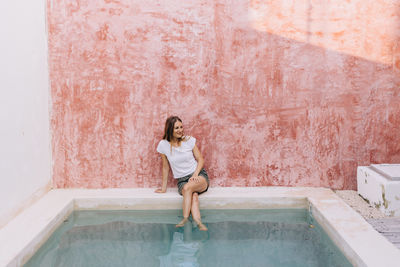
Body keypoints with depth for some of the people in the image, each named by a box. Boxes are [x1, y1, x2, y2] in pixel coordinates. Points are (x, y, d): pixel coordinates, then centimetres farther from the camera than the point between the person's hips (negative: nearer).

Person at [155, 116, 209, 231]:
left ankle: (185, 219, -37)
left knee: (187, 188, -35)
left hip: (199, 175, 0)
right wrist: (164, 187, 10)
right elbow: (165, 167, 9)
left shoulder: (189, 140, 0)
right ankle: (198, 223, -48)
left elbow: (200, 160, 5)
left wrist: (195, 175, -12)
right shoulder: (164, 145, -1)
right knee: (193, 196, -33)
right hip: (182, 181, 0)